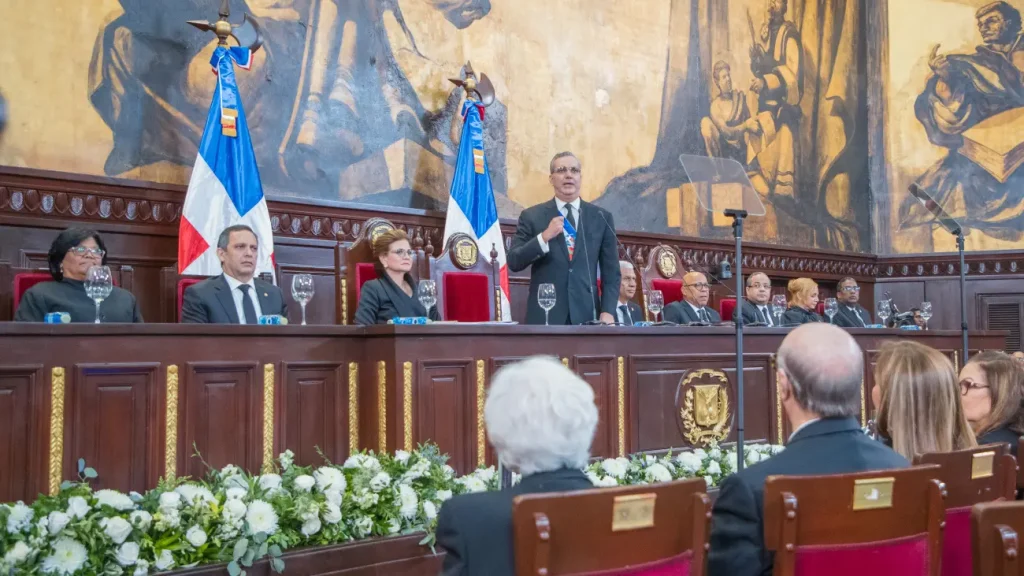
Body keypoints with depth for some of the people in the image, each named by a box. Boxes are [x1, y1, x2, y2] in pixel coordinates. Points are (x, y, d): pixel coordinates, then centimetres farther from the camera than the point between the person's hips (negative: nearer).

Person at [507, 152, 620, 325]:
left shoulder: (601, 218, 9)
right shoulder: (531, 216, 5)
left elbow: (611, 271, 8)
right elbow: (514, 263, -3)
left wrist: (608, 311, -4)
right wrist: (544, 237, -16)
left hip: (587, 315, 2)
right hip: (544, 317, -1)